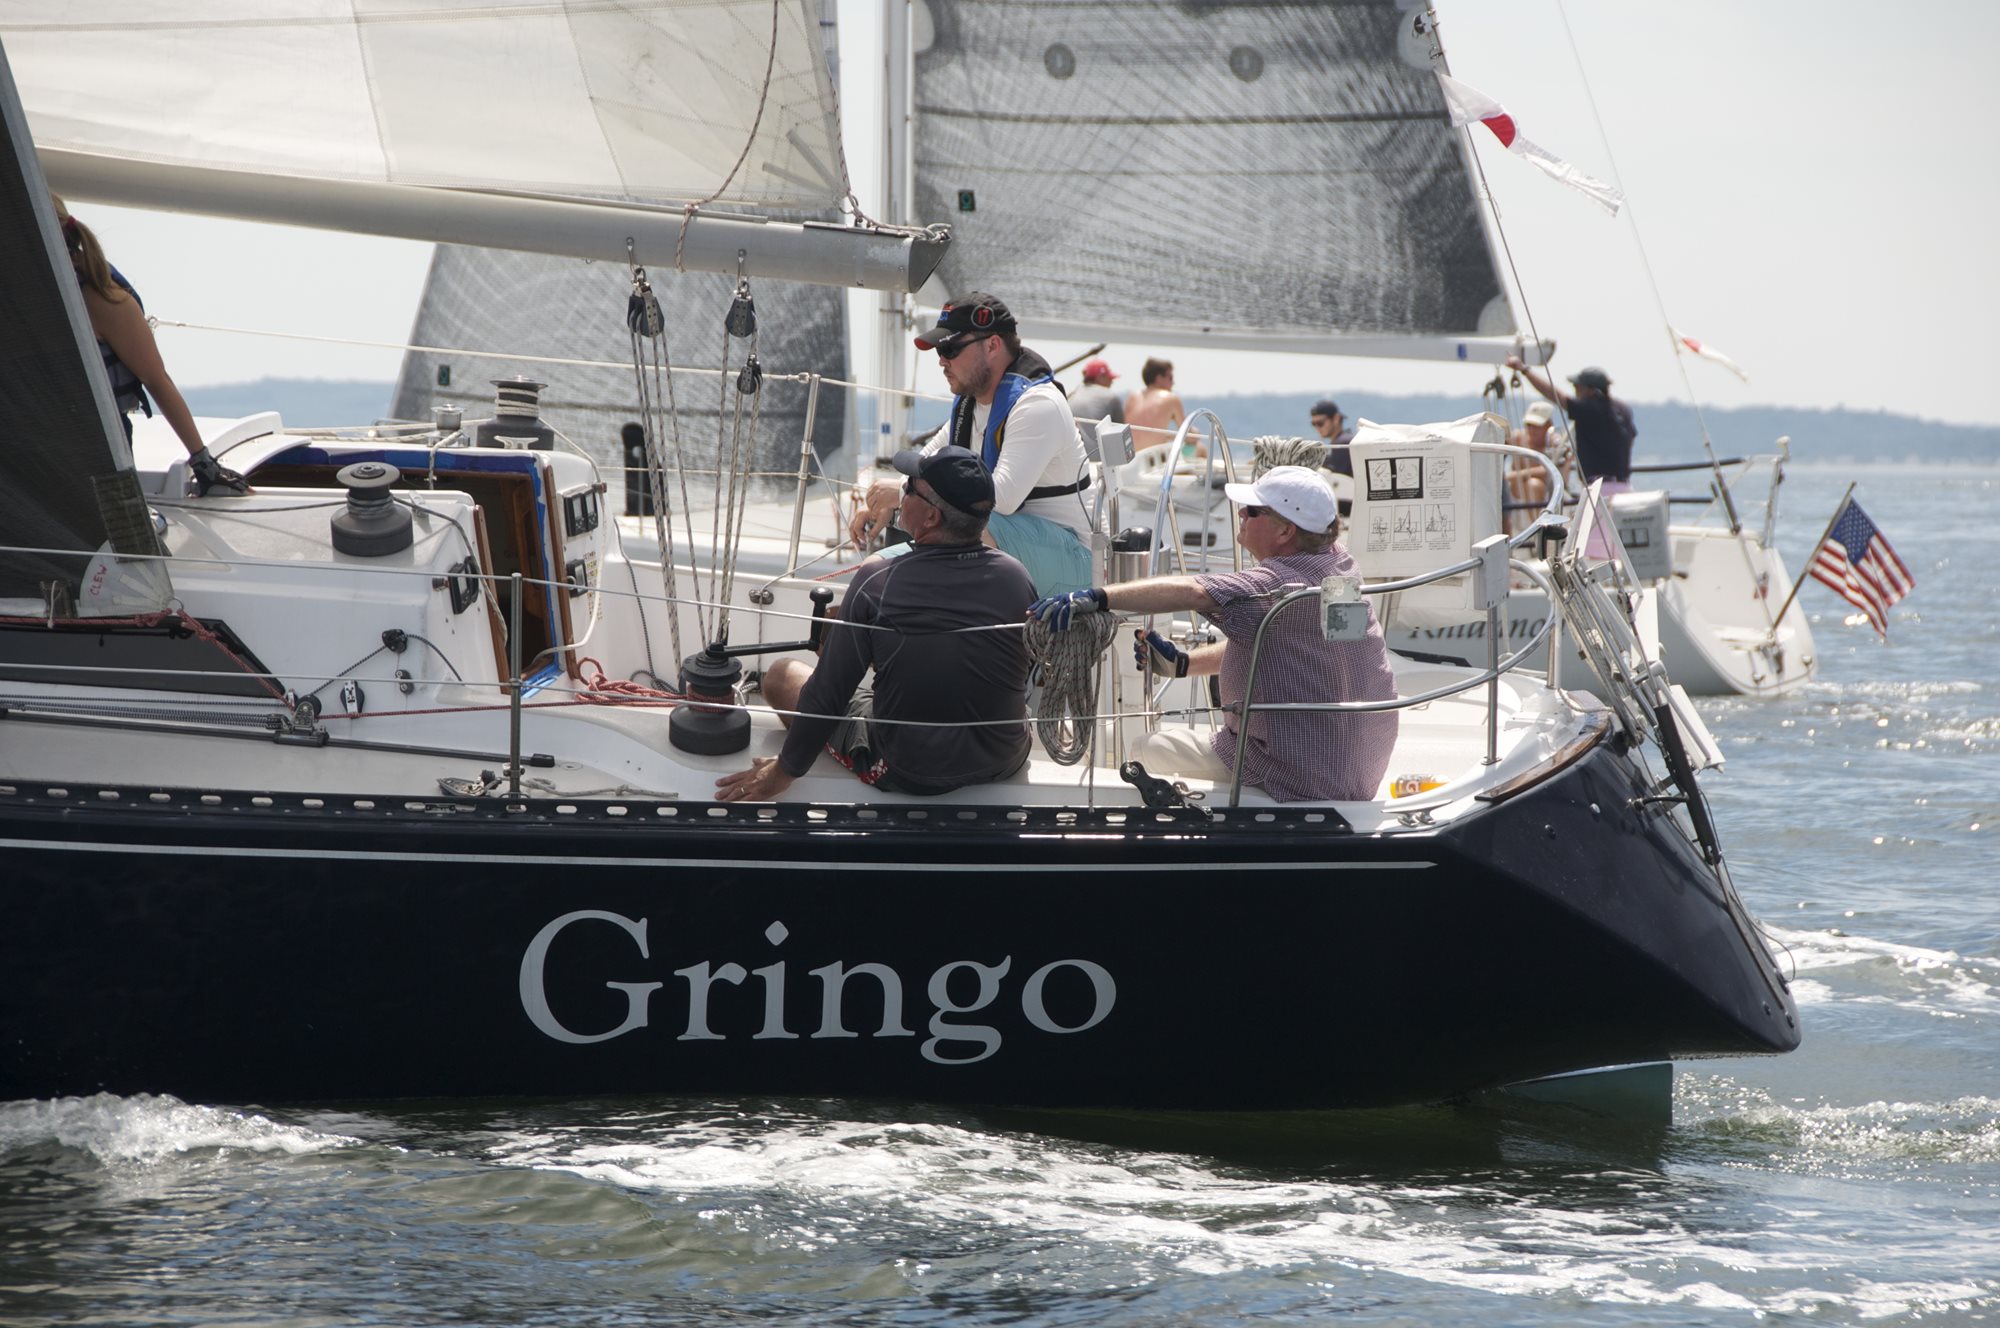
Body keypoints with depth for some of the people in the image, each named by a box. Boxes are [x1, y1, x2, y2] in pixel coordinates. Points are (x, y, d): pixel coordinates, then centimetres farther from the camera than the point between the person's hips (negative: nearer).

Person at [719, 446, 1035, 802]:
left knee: (781, 675, 17)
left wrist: (783, 772, -1)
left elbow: (828, 692, -14)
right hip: (1006, 762, 4)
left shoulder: (877, 584, -20)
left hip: (909, 776, -4)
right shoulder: (1017, 579, -11)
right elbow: (1031, 675, 5)